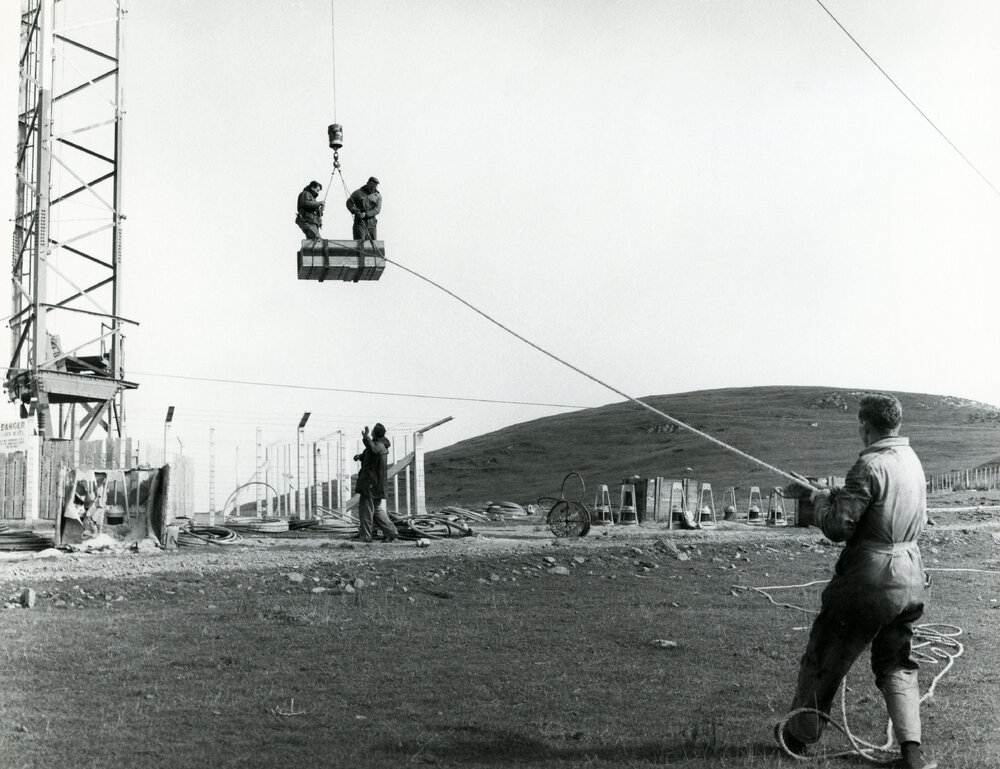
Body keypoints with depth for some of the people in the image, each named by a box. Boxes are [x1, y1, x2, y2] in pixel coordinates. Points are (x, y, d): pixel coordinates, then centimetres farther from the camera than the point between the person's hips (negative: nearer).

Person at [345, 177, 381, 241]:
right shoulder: (358, 193, 6)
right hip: (360, 221, -2)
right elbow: (349, 202, 8)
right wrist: (355, 211, -12)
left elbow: (377, 209, -4)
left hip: (371, 223, 2)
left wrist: (365, 214, -17)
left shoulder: (378, 196, 7)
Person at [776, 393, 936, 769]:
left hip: (869, 579, -7)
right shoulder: (911, 460, 6)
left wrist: (819, 497, -2)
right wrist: (835, 496, 16)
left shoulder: (870, 466, -19)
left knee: (823, 660, 10)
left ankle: (798, 735, 24)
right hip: (910, 576, 7)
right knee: (897, 666, 17)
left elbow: (838, 526, -21)